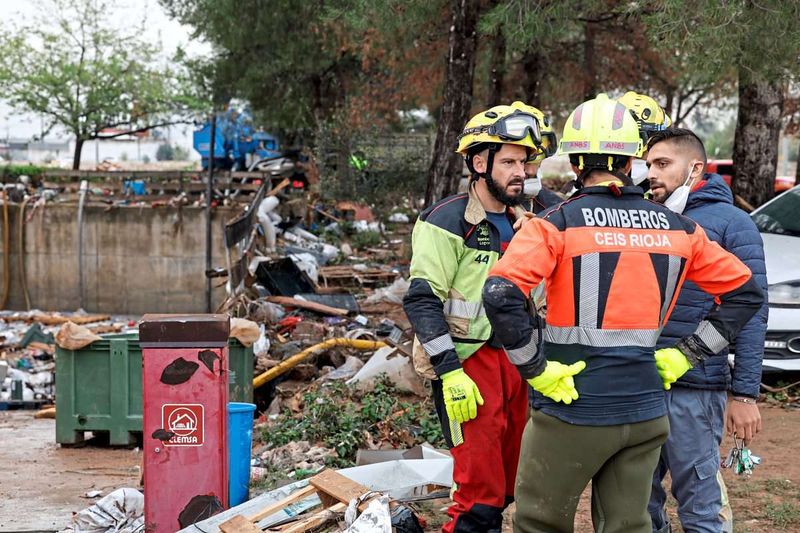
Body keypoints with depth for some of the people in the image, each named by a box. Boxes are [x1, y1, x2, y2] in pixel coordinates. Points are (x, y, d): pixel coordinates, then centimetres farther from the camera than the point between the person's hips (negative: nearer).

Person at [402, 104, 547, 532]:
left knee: (509, 483, 10)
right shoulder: (448, 221, -10)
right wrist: (450, 372, -20)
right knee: (480, 491, -10)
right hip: (466, 363, -7)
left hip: (512, 361, 8)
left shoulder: (520, 223, 14)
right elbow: (422, 300, -15)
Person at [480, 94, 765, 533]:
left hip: (572, 410, -4)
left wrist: (537, 370, -13)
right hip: (645, 412, 4)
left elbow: (501, 294, -23)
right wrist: (686, 354, 11)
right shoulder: (677, 228, 6)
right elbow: (744, 291, 13)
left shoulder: (557, 224, -9)